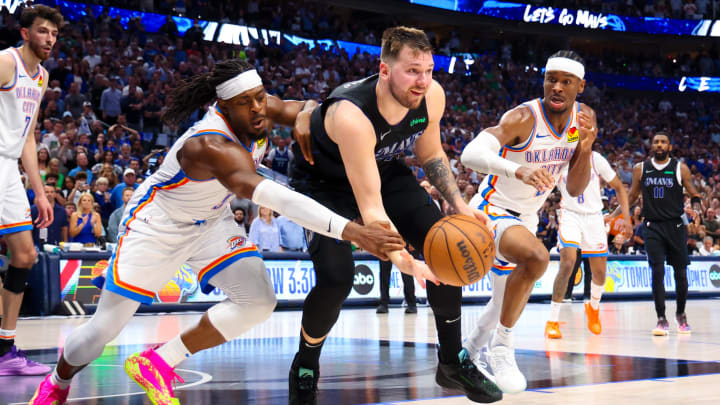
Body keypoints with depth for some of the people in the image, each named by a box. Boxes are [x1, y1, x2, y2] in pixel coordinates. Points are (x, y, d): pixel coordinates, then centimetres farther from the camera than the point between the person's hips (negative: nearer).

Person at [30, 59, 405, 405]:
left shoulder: (261, 108, -18)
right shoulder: (211, 146, -40)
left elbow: (303, 110, 2)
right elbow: (275, 198, -53)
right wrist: (351, 231, -61)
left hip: (211, 222, 7)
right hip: (156, 223, -7)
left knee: (259, 300, -14)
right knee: (105, 326, -1)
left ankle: (157, 365, 0)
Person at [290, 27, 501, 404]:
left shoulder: (432, 96, -21)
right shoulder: (351, 115, -41)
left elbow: (431, 154, 1)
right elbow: (369, 205, -41)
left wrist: (459, 203, -12)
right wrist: (402, 261, -51)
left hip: (383, 170, 6)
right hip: (325, 180, -6)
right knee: (336, 277, -24)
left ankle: (452, 361, 11)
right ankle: (305, 366, 6)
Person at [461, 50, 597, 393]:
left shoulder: (582, 118, -5)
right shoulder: (524, 118, -26)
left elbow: (575, 190, -2)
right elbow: (470, 154, -42)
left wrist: (585, 149, -21)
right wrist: (518, 170, -58)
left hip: (524, 218, 8)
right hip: (493, 210, -8)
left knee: (510, 303, 22)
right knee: (536, 256, -37)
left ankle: (471, 352, 48)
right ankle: (501, 347, -22)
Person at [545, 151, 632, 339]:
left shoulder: (596, 159, -5)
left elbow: (619, 187, 5)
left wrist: (627, 218, -2)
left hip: (594, 217, 2)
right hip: (570, 216, -2)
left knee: (600, 273, 6)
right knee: (567, 264, -23)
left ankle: (593, 308, 38)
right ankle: (552, 321, -15)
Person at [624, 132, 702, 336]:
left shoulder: (680, 168, 1)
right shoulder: (640, 169, 5)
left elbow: (694, 195, 5)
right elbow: (631, 197, 14)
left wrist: (696, 208, -16)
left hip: (675, 226, 0)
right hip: (652, 227, 0)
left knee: (680, 273, 6)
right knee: (657, 272, -11)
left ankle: (681, 314, 27)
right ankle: (661, 319, -7)